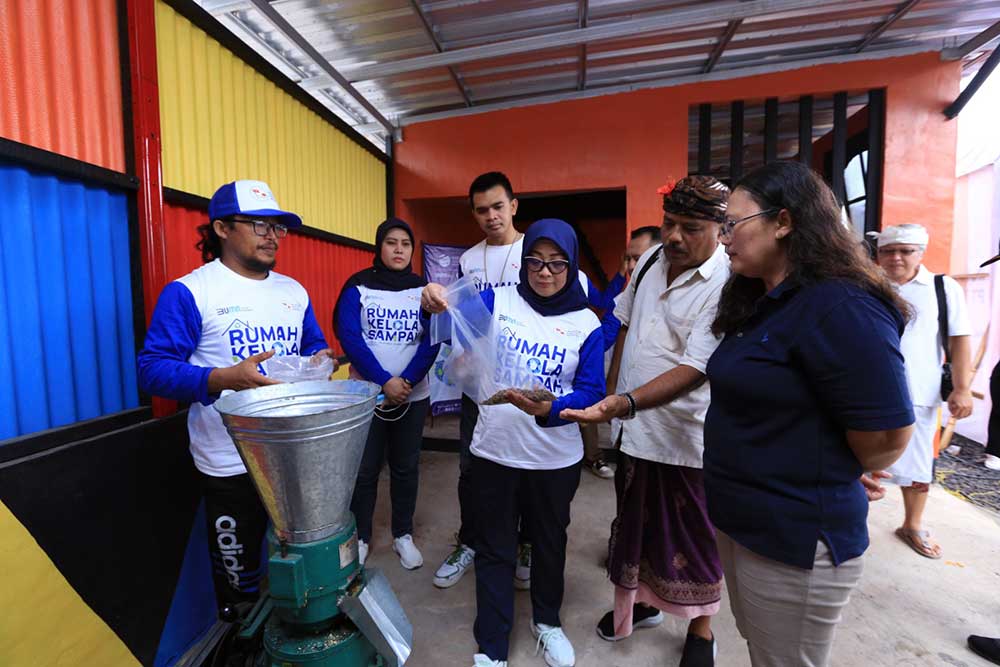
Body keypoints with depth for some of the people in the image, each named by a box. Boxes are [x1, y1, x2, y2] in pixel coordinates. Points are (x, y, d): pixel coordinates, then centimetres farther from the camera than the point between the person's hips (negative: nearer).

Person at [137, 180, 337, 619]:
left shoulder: (293, 291, 9)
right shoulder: (188, 292, -9)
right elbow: (153, 369, -12)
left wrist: (320, 361, -5)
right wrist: (225, 378, -28)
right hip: (230, 463, -5)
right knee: (238, 566, 13)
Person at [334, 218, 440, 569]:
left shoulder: (424, 290, 3)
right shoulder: (358, 286, -3)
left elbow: (432, 342, -4)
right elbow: (349, 338, -10)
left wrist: (406, 382, -16)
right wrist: (385, 382, -17)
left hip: (414, 395, 2)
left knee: (406, 466, 11)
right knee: (365, 469, 7)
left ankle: (403, 535, 29)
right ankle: (360, 537, 28)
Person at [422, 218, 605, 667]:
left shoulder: (586, 323, -6)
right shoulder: (498, 301, -5)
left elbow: (591, 391, -10)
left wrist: (547, 410, -29)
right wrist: (435, 304, -39)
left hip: (556, 459, 1)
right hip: (494, 451, 0)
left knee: (549, 543, 23)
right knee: (494, 550, 15)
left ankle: (547, 620, 51)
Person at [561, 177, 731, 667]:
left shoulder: (726, 286, -18)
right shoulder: (651, 259, 1)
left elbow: (695, 369, -25)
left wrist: (626, 402, -37)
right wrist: (610, 392, 10)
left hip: (686, 437, -5)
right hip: (634, 425, 6)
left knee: (692, 537, 14)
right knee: (635, 520, 22)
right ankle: (641, 602, 48)